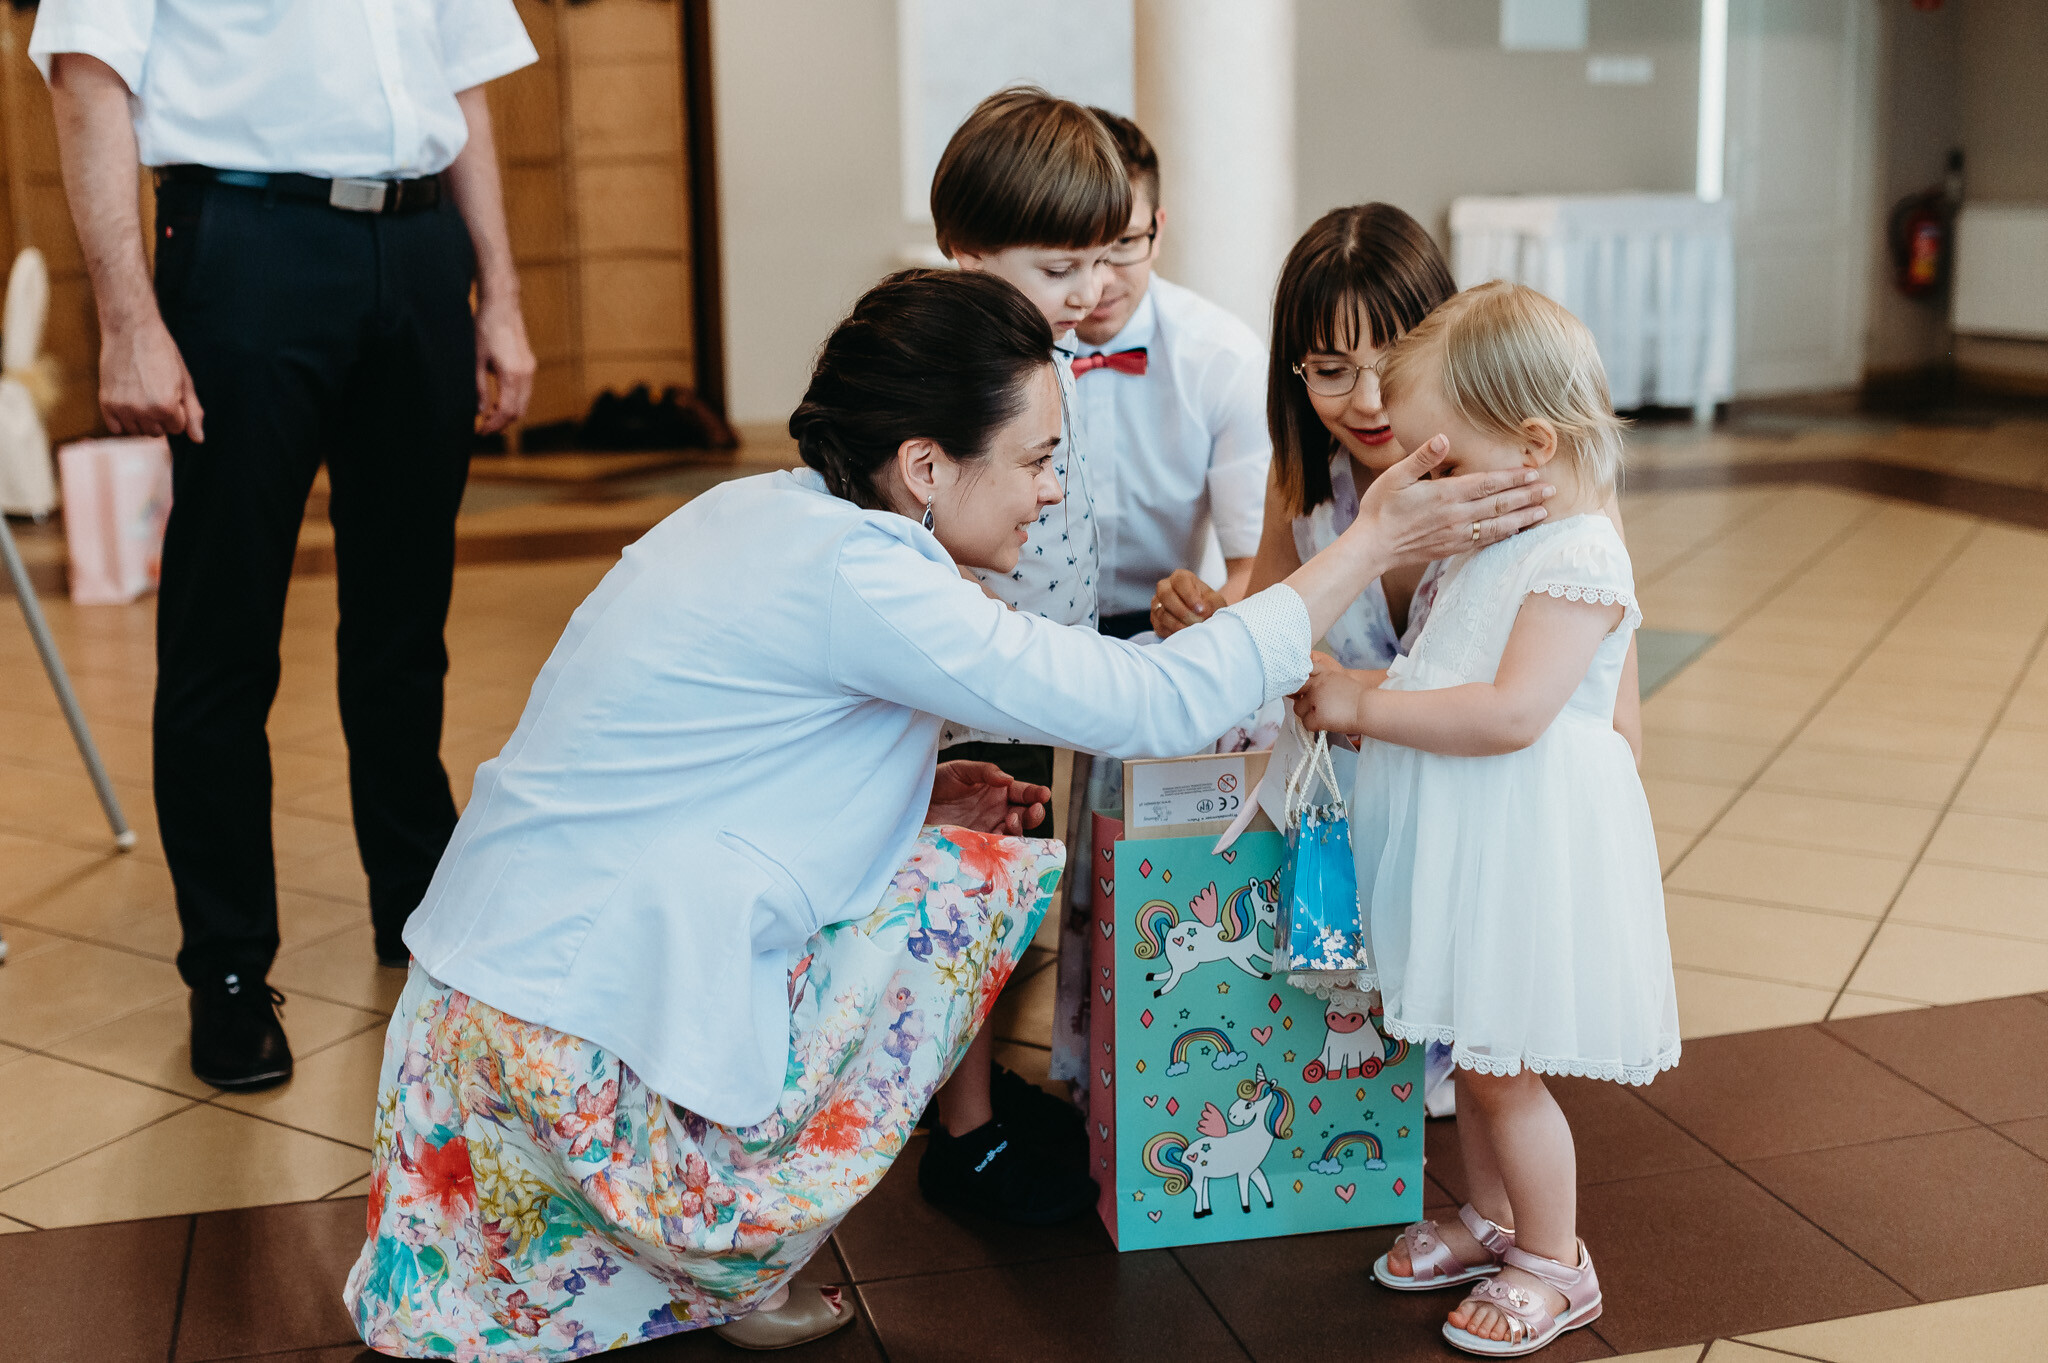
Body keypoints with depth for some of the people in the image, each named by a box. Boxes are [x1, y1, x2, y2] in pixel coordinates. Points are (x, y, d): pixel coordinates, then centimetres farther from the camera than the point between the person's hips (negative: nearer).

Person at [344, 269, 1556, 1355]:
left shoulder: (763, 512, 7)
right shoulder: (850, 576, -21)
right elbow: (1160, 704, -19)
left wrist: (911, 791, 7)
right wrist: (1370, 546, -11)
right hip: (583, 1046, -9)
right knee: (981, 872, -2)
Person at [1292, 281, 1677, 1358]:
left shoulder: (1578, 561, -20)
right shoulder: (1488, 547, 11)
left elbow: (1512, 712, -30)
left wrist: (1367, 707, -23)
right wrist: (1344, 687, 0)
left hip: (1529, 852, -9)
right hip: (1466, 848, 9)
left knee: (1503, 1068, 2)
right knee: (1473, 1055, 20)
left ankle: (1555, 1265, 20)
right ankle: (1491, 1219, 38)